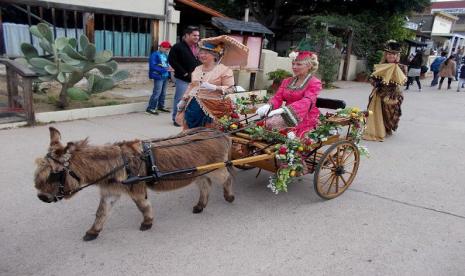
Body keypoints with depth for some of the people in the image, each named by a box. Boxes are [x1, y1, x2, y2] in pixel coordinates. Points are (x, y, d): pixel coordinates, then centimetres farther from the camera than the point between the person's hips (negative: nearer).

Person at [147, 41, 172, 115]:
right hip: (158, 76, -8)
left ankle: (161, 106, 27)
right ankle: (150, 108, -3)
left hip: (165, 76, 8)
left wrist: (169, 68, 0)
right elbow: (153, 66, -18)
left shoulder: (165, 55, 12)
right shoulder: (155, 54, -9)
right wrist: (164, 69, -24)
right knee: (157, 93, -10)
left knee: (163, 93, 14)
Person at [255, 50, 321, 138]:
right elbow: (277, 97, 5)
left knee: (273, 123, -29)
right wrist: (268, 106, -22)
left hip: (304, 119, -5)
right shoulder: (287, 81, 16)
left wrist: (283, 110, -38)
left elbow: (306, 102, -21)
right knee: (268, 122, -25)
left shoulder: (315, 83, -4)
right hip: (288, 116, 5)